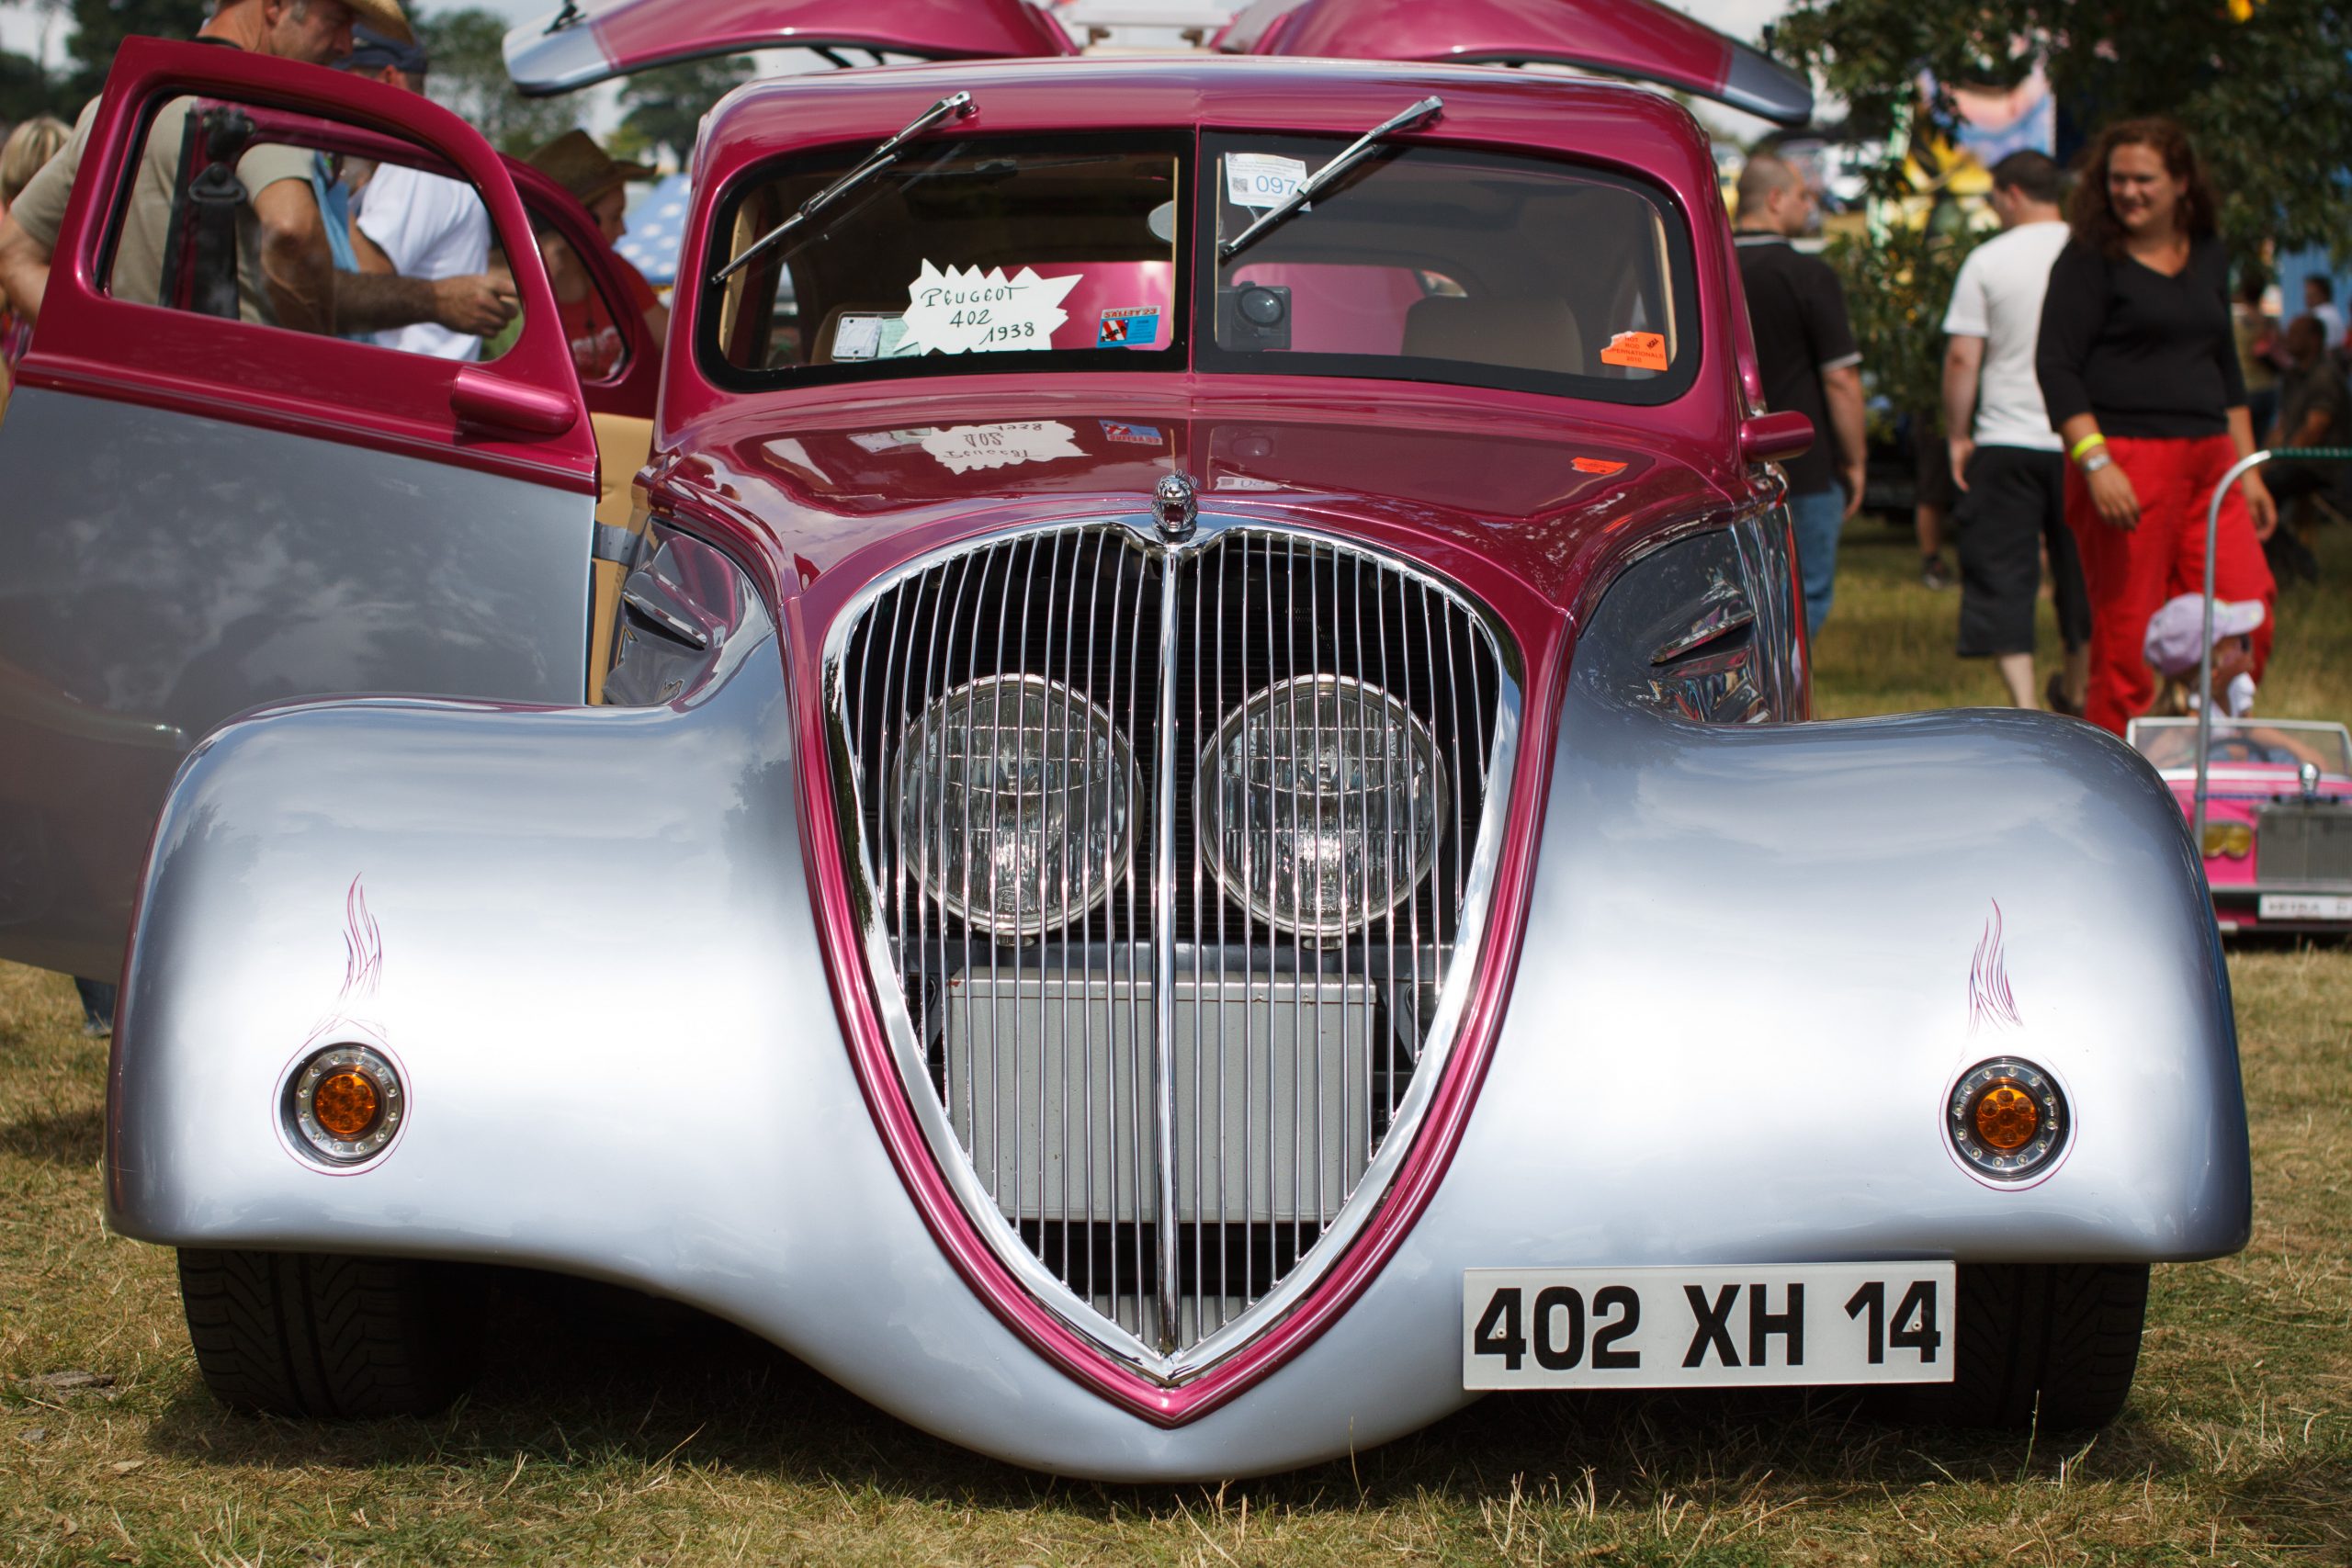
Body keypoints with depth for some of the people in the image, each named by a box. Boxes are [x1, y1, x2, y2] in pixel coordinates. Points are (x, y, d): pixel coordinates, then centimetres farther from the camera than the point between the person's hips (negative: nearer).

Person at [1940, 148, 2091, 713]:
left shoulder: (1988, 260, -4)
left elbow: (1962, 357, -7)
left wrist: (1957, 436, 3)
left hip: (2007, 440, -3)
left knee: (2002, 574, 2)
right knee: (2080, 568, 17)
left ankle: (2023, 705, -8)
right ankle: (2076, 690, 33)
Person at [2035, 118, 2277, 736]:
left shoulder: (2207, 256, 16)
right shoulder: (2090, 259, -2)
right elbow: (2055, 366, -9)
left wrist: (2247, 470, 21)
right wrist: (2096, 463, -20)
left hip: (2208, 462, 6)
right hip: (2126, 457, -6)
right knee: (2127, 634, -6)